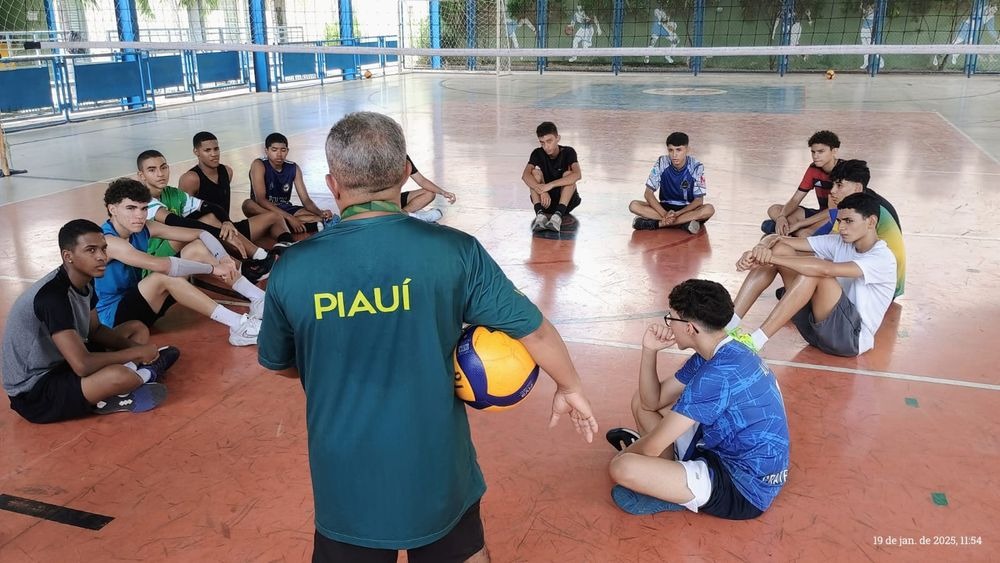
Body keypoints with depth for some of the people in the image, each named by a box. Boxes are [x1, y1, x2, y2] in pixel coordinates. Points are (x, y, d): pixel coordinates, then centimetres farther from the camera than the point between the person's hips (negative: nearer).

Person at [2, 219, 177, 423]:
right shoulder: (52, 296, -28)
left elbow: (95, 329, 13)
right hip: (33, 392, -10)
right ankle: (146, 373, -3)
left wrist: (133, 347, -6)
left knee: (137, 329, 11)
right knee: (117, 376, -35)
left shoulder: (84, 281, -2)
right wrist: (137, 353, -20)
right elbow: (82, 365, -33)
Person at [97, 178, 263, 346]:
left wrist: (223, 257, -22)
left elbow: (201, 234, -3)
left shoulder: (143, 229, -1)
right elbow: (160, 265, -38)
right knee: (163, 276, -36)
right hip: (114, 316, -8)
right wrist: (212, 268, -32)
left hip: (137, 300, 8)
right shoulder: (107, 240, -24)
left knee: (196, 248, -4)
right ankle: (238, 325, -40)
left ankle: (259, 299, -12)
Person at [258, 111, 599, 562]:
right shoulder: (453, 250, -16)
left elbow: (279, 365, 5)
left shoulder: (291, 269, -12)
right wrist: (570, 389, 10)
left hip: (345, 480, 0)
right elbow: (533, 328, -8)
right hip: (436, 471, 0)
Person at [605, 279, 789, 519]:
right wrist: (649, 350, -5)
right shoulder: (726, 354, 3)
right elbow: (653, 401, 10)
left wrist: (625, 455, 1)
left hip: (744, 490, -10)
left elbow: (652, 447, -21)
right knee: (640, 402, 14)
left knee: (623, 469, -29)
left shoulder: (719, 374, -28)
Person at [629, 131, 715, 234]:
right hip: (665, 206, 1)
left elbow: (699, 200, -14)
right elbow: (648, 193, -12)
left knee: (709, 209, -34)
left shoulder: (696, 167, -14)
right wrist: (664, 214, -27)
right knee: (634, 205, -24)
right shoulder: (661, 163, -12)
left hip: (687, 209, -1)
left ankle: (656, 224, -31)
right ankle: (685, 222, -31)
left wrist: (677, 214, -29)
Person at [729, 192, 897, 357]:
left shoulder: (883, 258, -13)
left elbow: (826, 269, -31)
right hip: (816, 325, 7)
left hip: (851, 337, -7)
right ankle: (729, 324, -17)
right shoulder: (840, 243, 7)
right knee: (779, 249, -8)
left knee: (814, 271, -31)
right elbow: (777, 239, -2)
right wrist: (759, 250, -26)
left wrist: (771, 259, -32)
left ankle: (754, 342, -33)